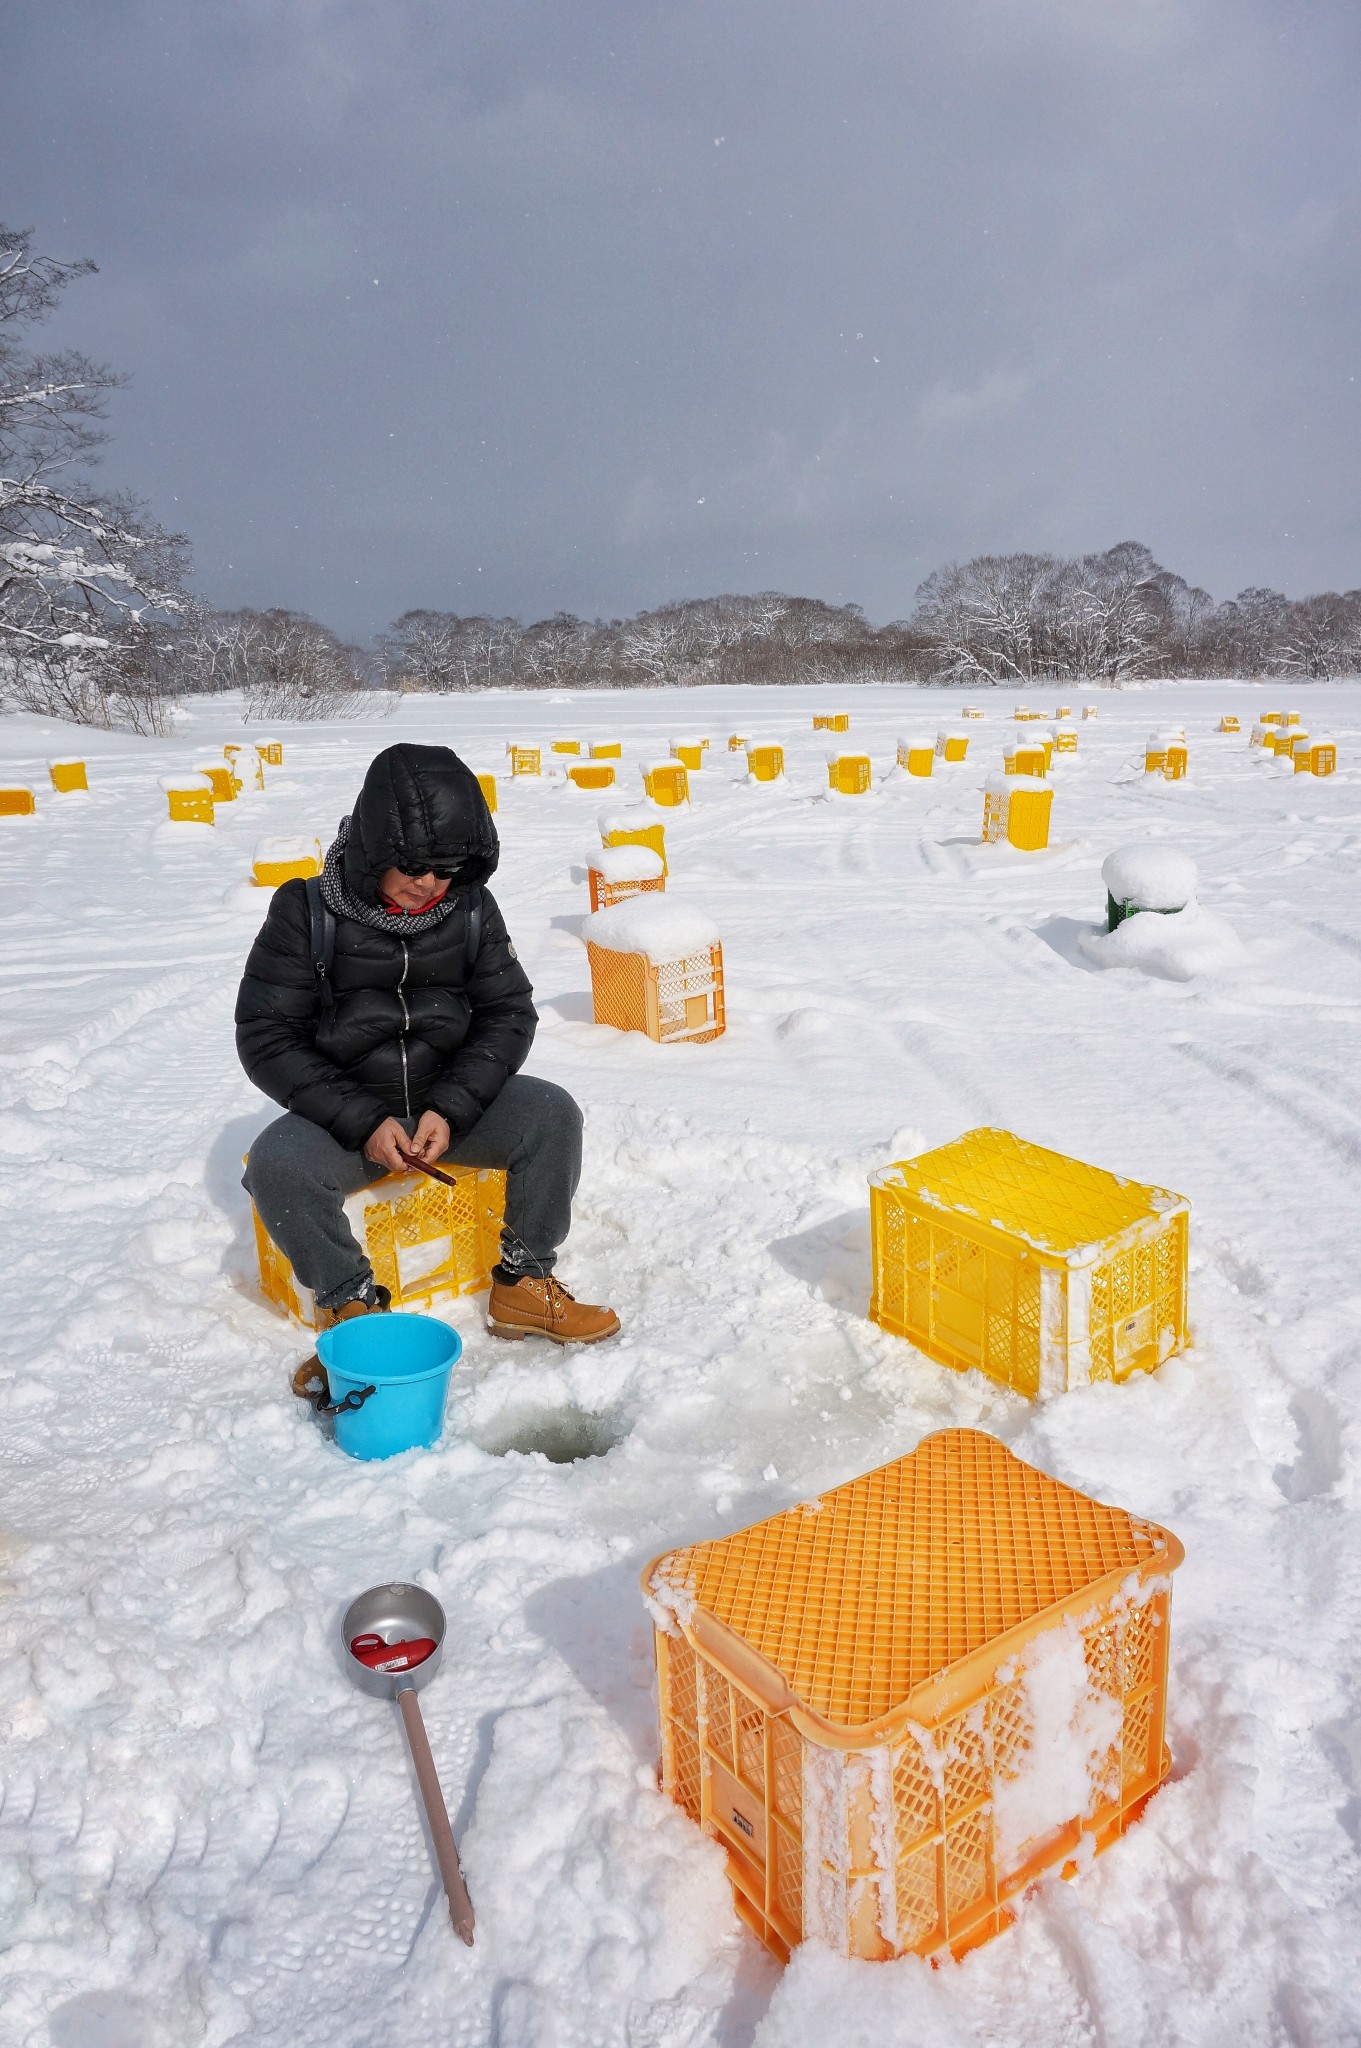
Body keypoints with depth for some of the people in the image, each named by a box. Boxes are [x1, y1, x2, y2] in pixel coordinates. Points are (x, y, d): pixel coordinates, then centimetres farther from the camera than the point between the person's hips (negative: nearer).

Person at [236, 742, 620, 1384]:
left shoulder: (471, 910, -2)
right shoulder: (307, 912, -10)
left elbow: (508, 1014, 0)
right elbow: (267, 1039, -10)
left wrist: (451, 1109, -16)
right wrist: (364, 1122, -20)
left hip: (451, 1104, 2)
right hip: (343, 1112, -2)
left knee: (550, 1113, -21)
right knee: (276, 1163, -31)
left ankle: (523, 1286, -7)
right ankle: (353, 1310, -12)